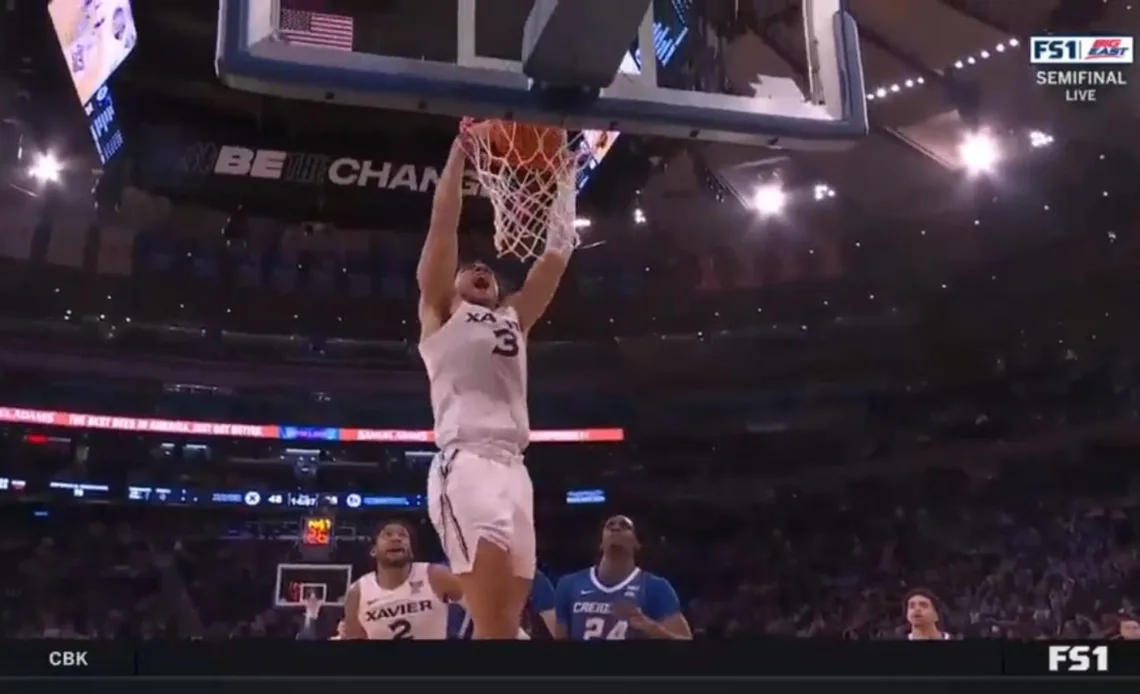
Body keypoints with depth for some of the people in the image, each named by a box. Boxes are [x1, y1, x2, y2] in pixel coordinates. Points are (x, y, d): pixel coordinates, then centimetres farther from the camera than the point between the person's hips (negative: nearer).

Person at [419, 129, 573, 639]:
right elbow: (443, 220, 9)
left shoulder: (514, 319, 30)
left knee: (506, 618, 2)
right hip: (464, 464, -6)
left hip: (513, 467, 7)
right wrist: (460, 149, 13)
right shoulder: (440, 312, 17)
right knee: (495, 622, -20)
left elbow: (557, 255, 26)